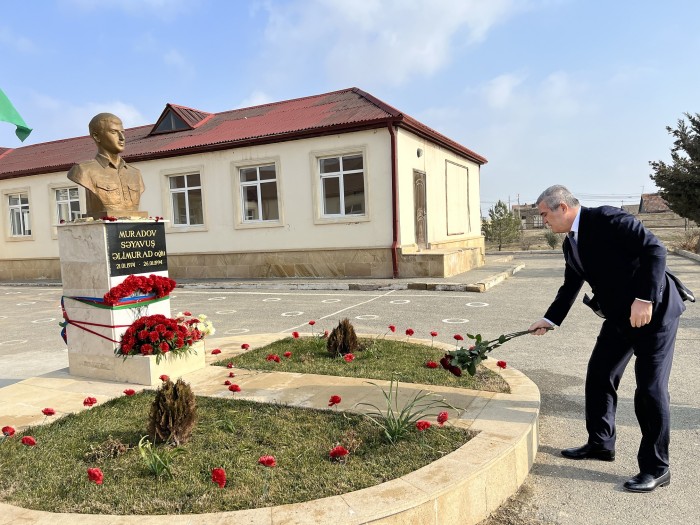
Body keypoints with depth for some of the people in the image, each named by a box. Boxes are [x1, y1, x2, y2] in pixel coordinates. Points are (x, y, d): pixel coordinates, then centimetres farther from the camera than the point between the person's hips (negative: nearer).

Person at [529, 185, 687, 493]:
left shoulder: (607, 218, -18)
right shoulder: (570, 244, 7)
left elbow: (654, 249, -23)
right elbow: (571, 286, 17)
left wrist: (644, 299, -28)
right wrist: (550, 320, 14)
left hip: (653, 310, -8)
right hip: (619, 316, 9)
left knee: (650, 388, -4)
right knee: (599, 377, 11)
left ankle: (656, 468, 10)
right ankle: (600, 444, 28)